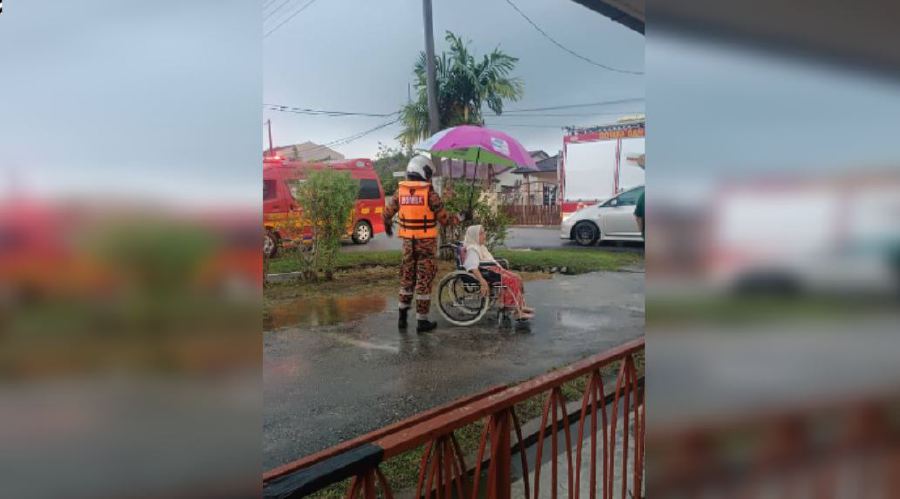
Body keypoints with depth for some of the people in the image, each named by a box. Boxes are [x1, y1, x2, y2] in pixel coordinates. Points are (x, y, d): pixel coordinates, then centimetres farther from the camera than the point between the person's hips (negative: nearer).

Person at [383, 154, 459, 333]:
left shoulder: (400, 191, 1)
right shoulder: (430, 193, -12)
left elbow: (386, 214, 7)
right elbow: (444, 219, -9)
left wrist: (388, 227, 28)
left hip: (408, 242, 4)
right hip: (426, 242, -4)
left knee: (407, 277, 17)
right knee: (424, 280, 3)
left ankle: (403, 316, 21)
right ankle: (422, 321, 9)